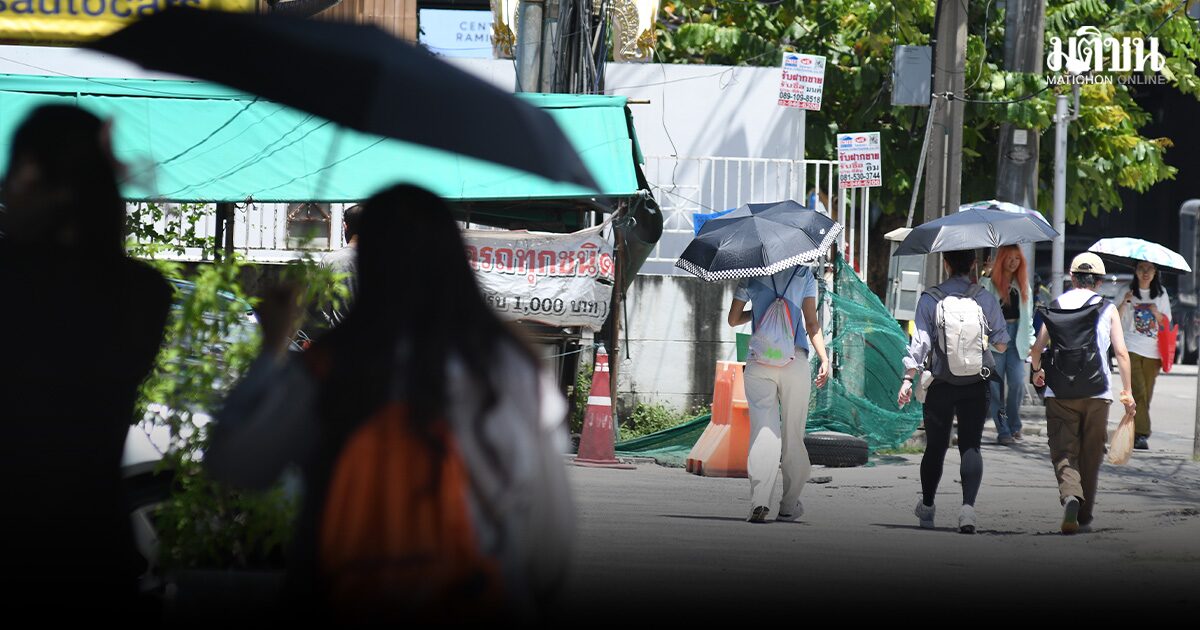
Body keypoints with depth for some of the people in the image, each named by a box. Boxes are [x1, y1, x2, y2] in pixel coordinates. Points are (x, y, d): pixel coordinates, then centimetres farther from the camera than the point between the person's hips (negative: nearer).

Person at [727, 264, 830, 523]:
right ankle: (789, 506, 12)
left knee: (763, 432, -5)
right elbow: (811, 322, -3)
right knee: (793, 434, 9)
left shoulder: (751, 275, 8)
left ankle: (759, 500, -23)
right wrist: (824, 360, -7)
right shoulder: (803, 274, 6)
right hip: (795, 362, 0)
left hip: (759, 364, 0)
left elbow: (733, 319, 17)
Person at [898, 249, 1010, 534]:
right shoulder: (986, 299, -1)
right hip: (976, 385, 0)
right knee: (971, 446, 1)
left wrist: (908, 378, -10)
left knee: (936, 446, 13)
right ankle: (968, 505, -19)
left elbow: (920, 342, -10)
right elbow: (1001, 344, 3)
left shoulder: (929, 300, -3)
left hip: (941, 385, 0)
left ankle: (927, 505, 27)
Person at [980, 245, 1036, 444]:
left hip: (1017, 337, 3)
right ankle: (1003, 430, 1)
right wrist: (986, 275, -18)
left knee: (1017, 383, -9)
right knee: (996, 385, -4)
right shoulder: (992, 282, 1)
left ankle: (1014, 426, 9)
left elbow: (1028, 314, 18)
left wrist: (1030, 339, 11)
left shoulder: (1022, 284, 15)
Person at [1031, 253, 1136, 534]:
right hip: (1097, 393, 0)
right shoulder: (1108, 310, 4)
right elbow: (1121, 353, -2)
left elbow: (1037, 348, 4)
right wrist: (1127, 392, 5)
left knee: (1064, 451, 0)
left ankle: (1070, 494, -28)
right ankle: (1084, 516, 17)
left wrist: (1037, 371, 26)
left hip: (1060, 392, 0)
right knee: (1090, 456, 12)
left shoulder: (1057, 306, 5)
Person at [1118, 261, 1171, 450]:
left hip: (1153, 351, 3)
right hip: (1131, 349, -3)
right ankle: (1140, 434, -19)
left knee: (1147, 393, 2)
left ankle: (1135, 432, 11)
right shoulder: (1129, 292, 4)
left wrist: (1156, 313, -8)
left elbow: (1167, 322, 13)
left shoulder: (1161, 294, 12)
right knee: (1138, 391, -15)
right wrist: (1124, 303, -20)